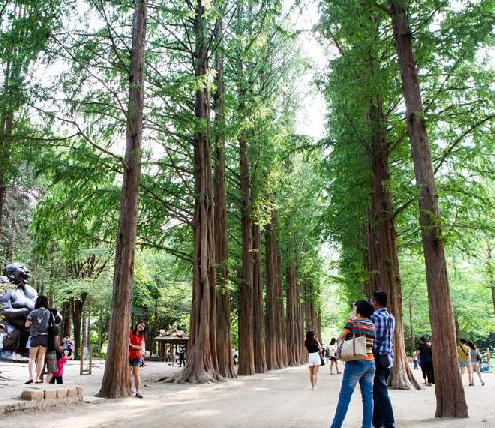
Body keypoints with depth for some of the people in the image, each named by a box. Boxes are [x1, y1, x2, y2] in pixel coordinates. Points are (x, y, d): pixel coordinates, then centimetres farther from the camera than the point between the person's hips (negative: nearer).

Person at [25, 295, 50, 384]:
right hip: (45, 337, 1)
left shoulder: (33, 313, -4)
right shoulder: (48, 313, 0)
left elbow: (27, 325, -3)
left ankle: (31, 376, -5)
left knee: (32, 358, 8)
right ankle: (38, 378, 10)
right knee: (41, 358, 9)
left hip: (34, 337, -1)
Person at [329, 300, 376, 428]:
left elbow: (340, 338, -1)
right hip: (370, 362, 5)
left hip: (356, 362, -5)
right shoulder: (372, 325, 8)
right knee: (368, 397, 8)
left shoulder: (352, 322, -6)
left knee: (345, 396, 0)